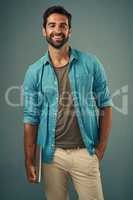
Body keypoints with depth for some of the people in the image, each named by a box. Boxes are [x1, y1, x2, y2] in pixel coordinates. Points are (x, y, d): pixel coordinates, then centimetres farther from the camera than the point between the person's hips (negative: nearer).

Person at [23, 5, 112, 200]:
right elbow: (31, 118, 0)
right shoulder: (34, 72, 0)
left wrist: (101, 149, -4)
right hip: (52, 154, 1)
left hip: (85, 153, -1)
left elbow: (105, 105, 1)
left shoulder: (90, 63, -2)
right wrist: (29, 161, -3)